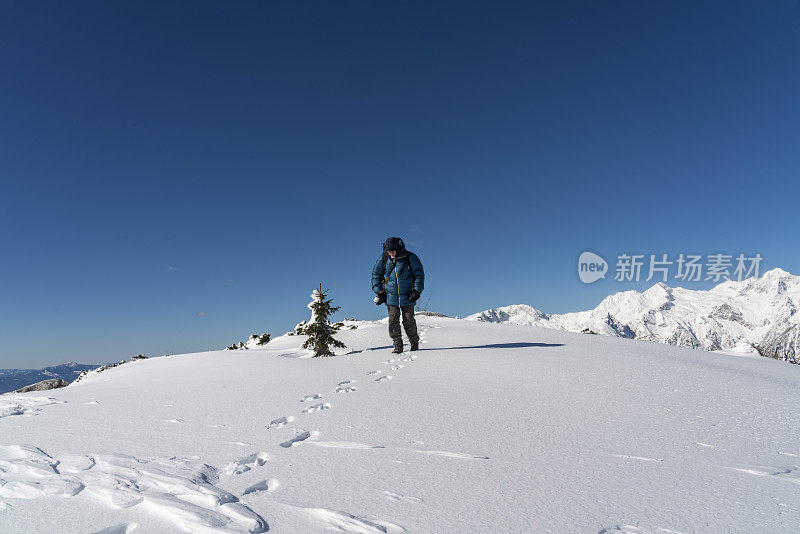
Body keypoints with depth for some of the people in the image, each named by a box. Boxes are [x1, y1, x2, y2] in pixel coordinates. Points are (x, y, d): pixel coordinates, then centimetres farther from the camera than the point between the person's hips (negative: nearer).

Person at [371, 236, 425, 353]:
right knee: (393, 321, -4)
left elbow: (419, 274, 0)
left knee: (409, 321, 2)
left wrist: (417, 290, -7)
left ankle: (414, 343, 21)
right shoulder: (383, 259, -1)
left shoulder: (410, 257, -7)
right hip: (391, 296, 2)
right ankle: (398, 346, 6)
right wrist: (379, 291, 4)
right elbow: (375, 274, 10)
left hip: (407, 296, -2)